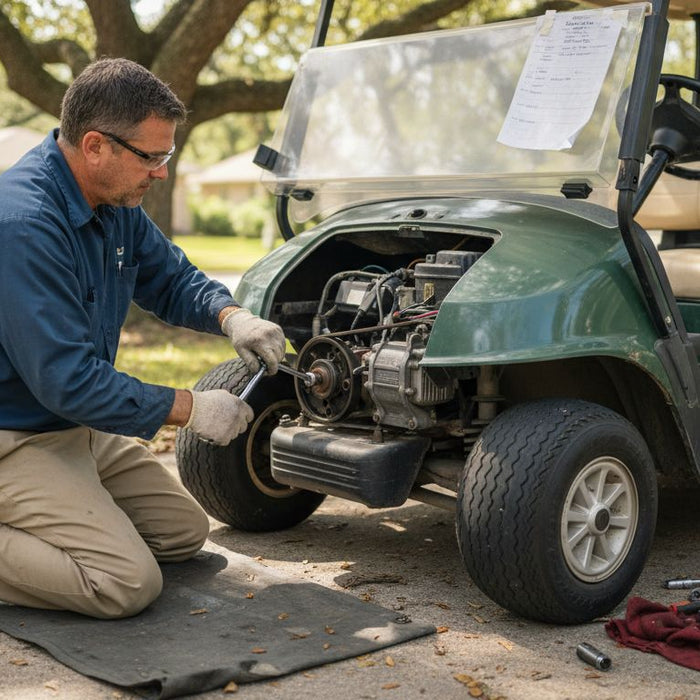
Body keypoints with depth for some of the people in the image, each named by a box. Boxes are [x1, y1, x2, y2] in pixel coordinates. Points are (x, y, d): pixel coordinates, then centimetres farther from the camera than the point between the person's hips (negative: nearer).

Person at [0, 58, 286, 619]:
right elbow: (67, 380, -28)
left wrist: (231, 316, -7)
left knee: (185, 532, 13)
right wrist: (189, 408, -21)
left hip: (79, 425, 10)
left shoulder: (117, 202, 1)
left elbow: (171, 278, 15)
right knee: (129, 583, -19)